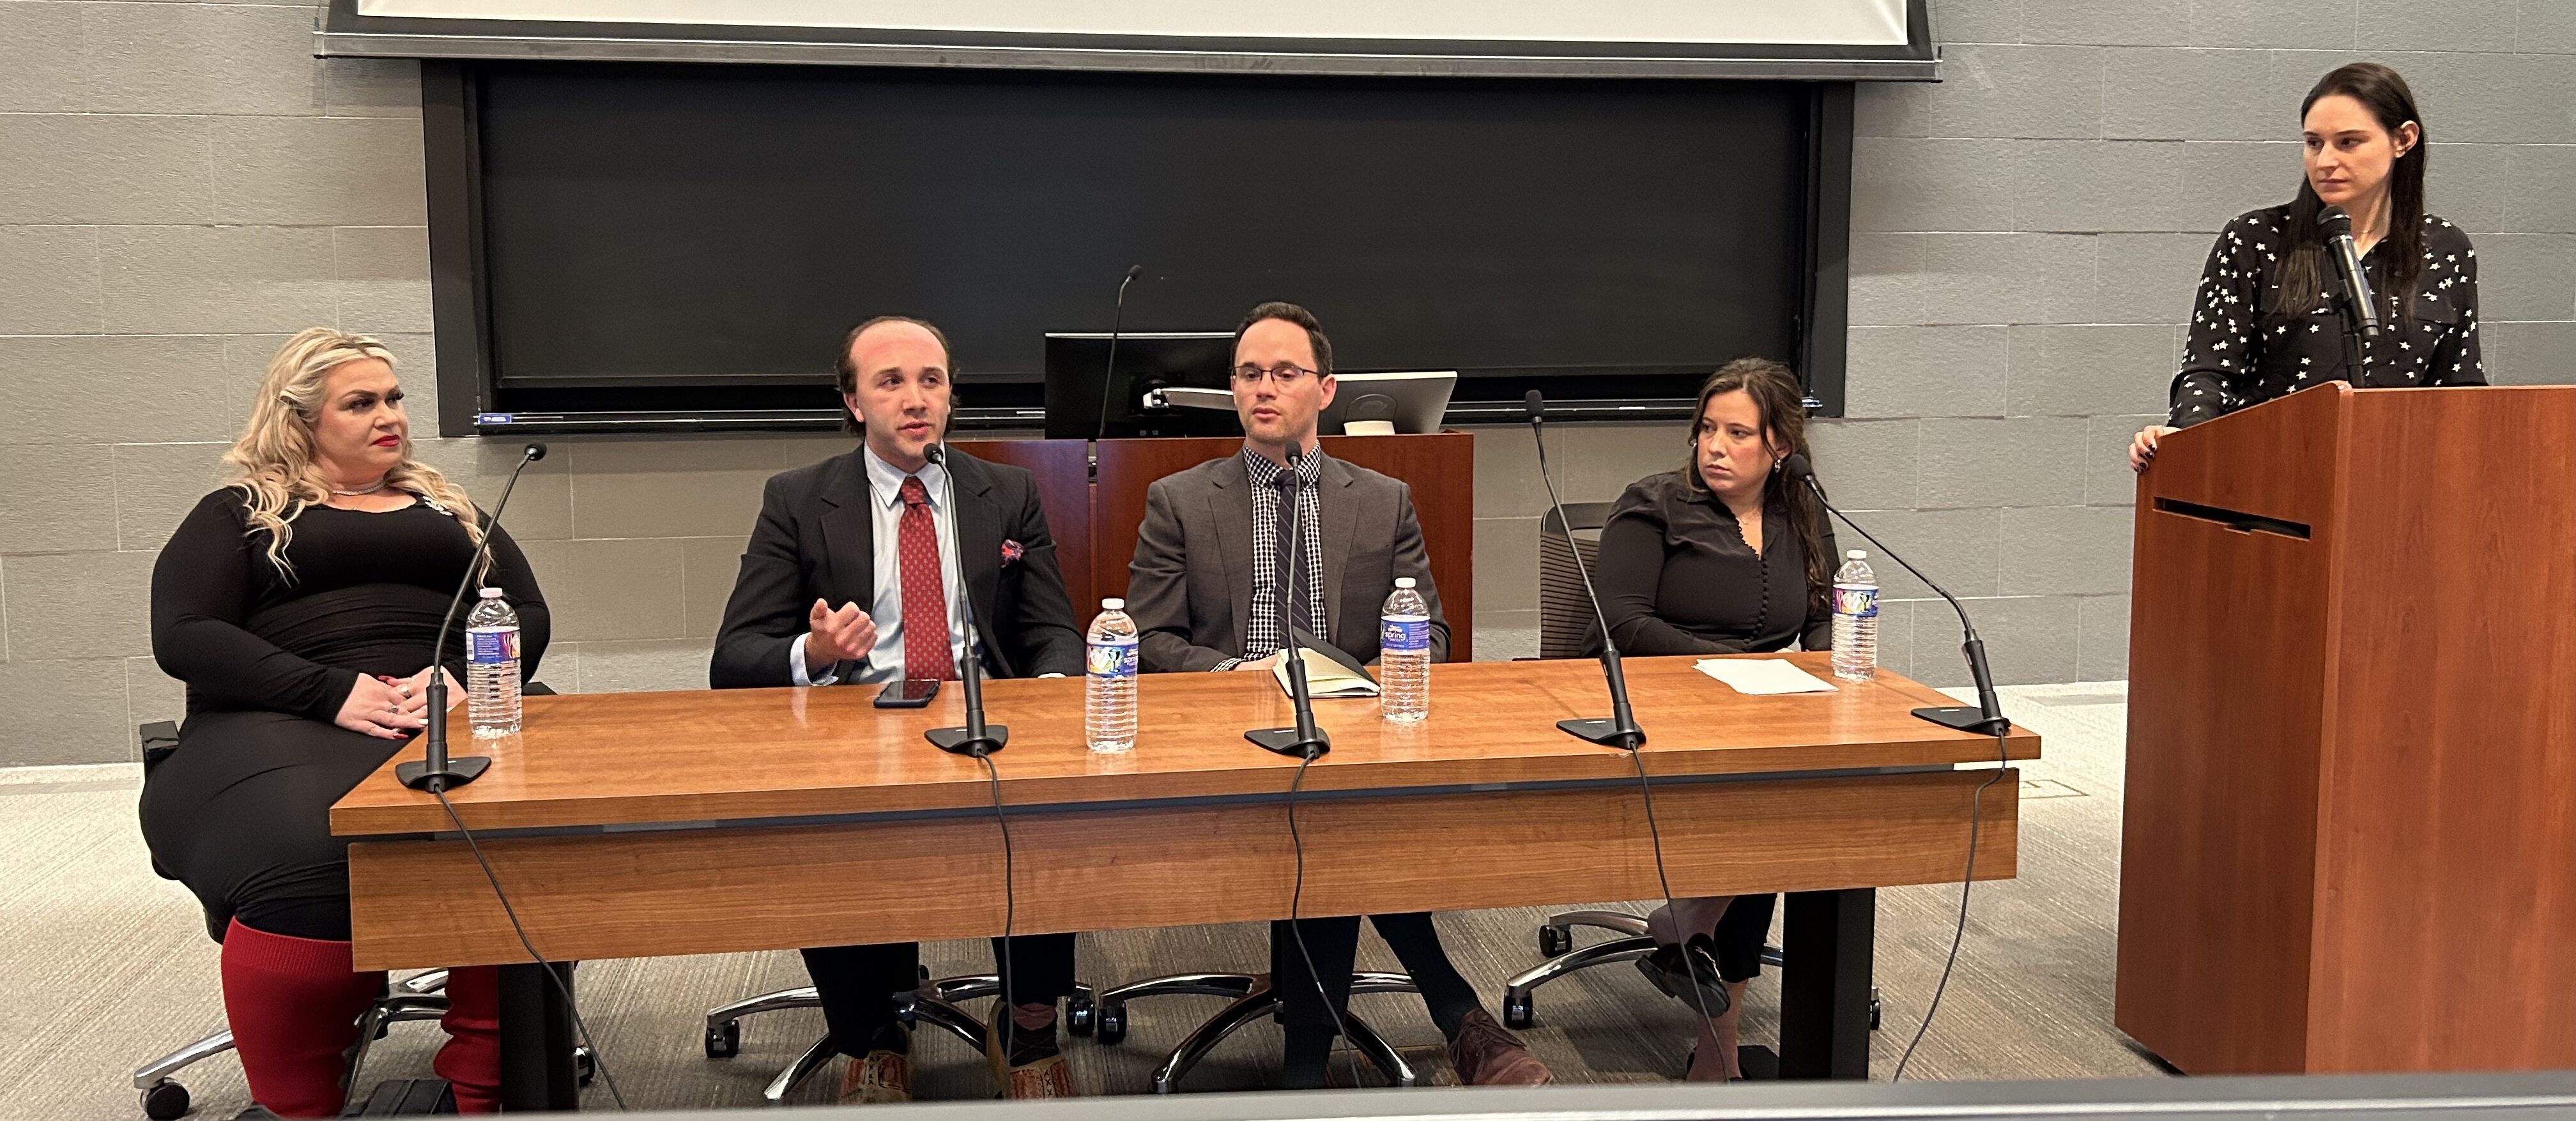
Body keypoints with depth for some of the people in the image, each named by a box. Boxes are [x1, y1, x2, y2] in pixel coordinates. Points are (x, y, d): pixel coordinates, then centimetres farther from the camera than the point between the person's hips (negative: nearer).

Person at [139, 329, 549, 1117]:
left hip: (449, 717, 2)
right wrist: (335, 693, -13)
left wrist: (460, 675, -7)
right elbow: (185, 636, 2)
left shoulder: (448, 509, 29)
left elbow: (526, 615, 17)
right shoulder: (237, 515, 19)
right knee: (309, 865, -41)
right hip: (283, 727, -2)